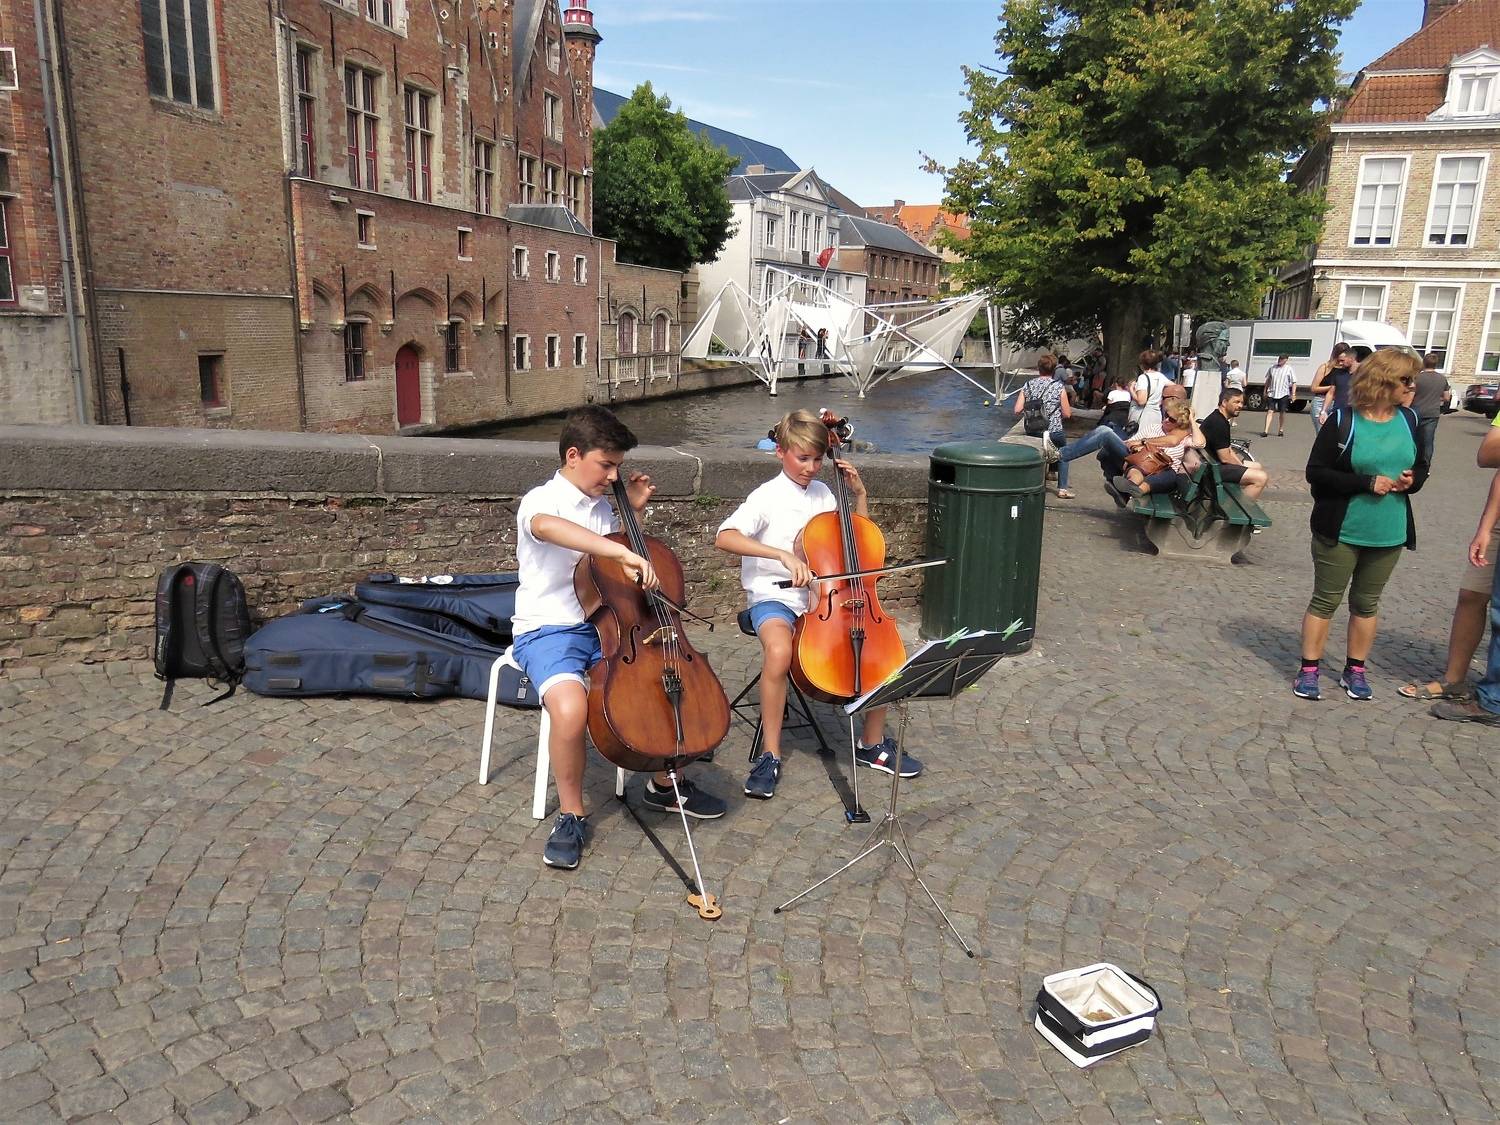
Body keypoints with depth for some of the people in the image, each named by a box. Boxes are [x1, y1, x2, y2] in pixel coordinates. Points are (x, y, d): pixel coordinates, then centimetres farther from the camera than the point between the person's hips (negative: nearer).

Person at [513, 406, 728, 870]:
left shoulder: (601, 505, 11)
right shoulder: (541, 501, -13)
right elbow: (547, 526, -41)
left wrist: (634, 510, 11)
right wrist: (623, 552, -50)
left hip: (603, 623, 7)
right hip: (548, 631, -7)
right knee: (571, 708, -35)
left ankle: (665, 783, 17)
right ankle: (571, 815, -9)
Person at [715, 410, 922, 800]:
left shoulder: (825, 494, 9)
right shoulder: (768, 497, -8)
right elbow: (724, 537, -25)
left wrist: (860, 494, 9)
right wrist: (782, 554, -34)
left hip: (823, 596, 5)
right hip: (774, 597, -5)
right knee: (779, 651, -36)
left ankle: (873, 743, 7)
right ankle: (770, 756, -17)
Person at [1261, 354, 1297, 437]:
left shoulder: (1289, 369, -1)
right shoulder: (1273, 367, 8)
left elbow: (1294, 382, -2)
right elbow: (1268, 380, 18)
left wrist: (1293, 394, -10)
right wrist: (1265, 390, 16)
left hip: (1283, 394, -2)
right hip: (1271, 393, 2)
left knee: (1282, 412, 7)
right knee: (1270, 411, -7)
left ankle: (1281, 430, 21)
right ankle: (1265, 431, -13)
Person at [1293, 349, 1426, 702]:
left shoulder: (1409, 420, 3)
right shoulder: (1342, 420, -12)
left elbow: (1421, 468, 15)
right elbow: (1316, 472, -14)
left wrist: (1411, 481, -8)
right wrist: (1367, 482, -21)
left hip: (1388, 535, 5)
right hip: (1340, 531, -5)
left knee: (1367, 602, 15)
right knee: (1325, 600, 5)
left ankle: (1355, 671, 27)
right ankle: (1308, 670, 14)